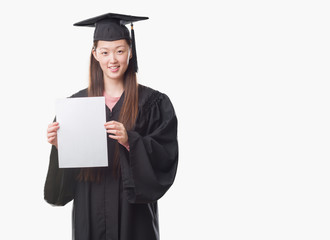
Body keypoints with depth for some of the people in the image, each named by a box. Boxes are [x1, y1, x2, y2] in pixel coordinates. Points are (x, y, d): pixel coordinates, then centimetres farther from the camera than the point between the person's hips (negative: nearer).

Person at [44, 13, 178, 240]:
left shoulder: (152, 102, -2)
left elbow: (166, 156, -10)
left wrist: (129, 141, -24)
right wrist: (59, 145, -15)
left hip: (133, 210, -2)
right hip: (89, 208, 2)